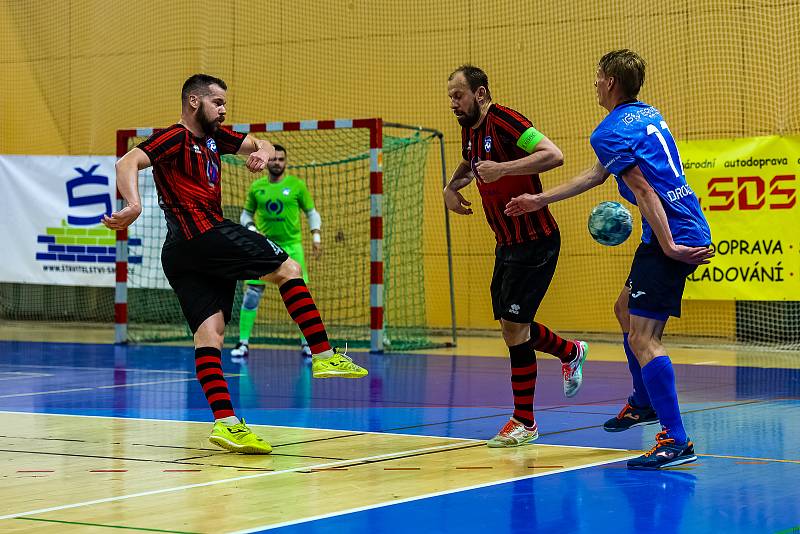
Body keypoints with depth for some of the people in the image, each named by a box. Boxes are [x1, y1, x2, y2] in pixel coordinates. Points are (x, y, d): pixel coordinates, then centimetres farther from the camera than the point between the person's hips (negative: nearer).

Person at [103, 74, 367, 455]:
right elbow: (128, 163, -17)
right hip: (205, 234, -9)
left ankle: (225, 422, -11)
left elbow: (259, 144, 28)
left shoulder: (214, 137, 21)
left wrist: (263, 152, 3)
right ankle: (324, 357, -1)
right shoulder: (176, 137, -5)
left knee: (209, 331, -3)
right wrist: (134, 205, -35)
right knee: (288, 269, 0)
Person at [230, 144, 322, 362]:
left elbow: (312, 212, 8)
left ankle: (306, 343, 8)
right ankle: (243, 343, 2)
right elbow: (246, 214, 15)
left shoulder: (297, 185, 1)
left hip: (291, 246, -1)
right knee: (251, 293, -5)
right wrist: (251, 229, -5)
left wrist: (316, 235, -4)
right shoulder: (256, 187, 5)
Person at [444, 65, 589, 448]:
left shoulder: (504, 121, -18)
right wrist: (452, 187, 11)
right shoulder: (470, 130, 10)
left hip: (534, 241, -9)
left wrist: (503, 168, -34)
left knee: (513, 326, -8)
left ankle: (524, 422, 2)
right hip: (507, 243, 9)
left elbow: (553, 155, -28)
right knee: (511, 326, 14)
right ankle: (571, 353, 40)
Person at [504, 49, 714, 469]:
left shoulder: (610, 132, -11)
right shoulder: (649, 116, 20)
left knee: (643, 338, -13)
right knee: (626, 309, 27)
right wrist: (541, 200, 33)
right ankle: (644, 402, 42)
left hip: (670, 237, -10)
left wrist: (669, 247, -23)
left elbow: (644, 190, -20)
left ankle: (676, 441, -17)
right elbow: (598, 173, 29)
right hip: (690, 228, 10)